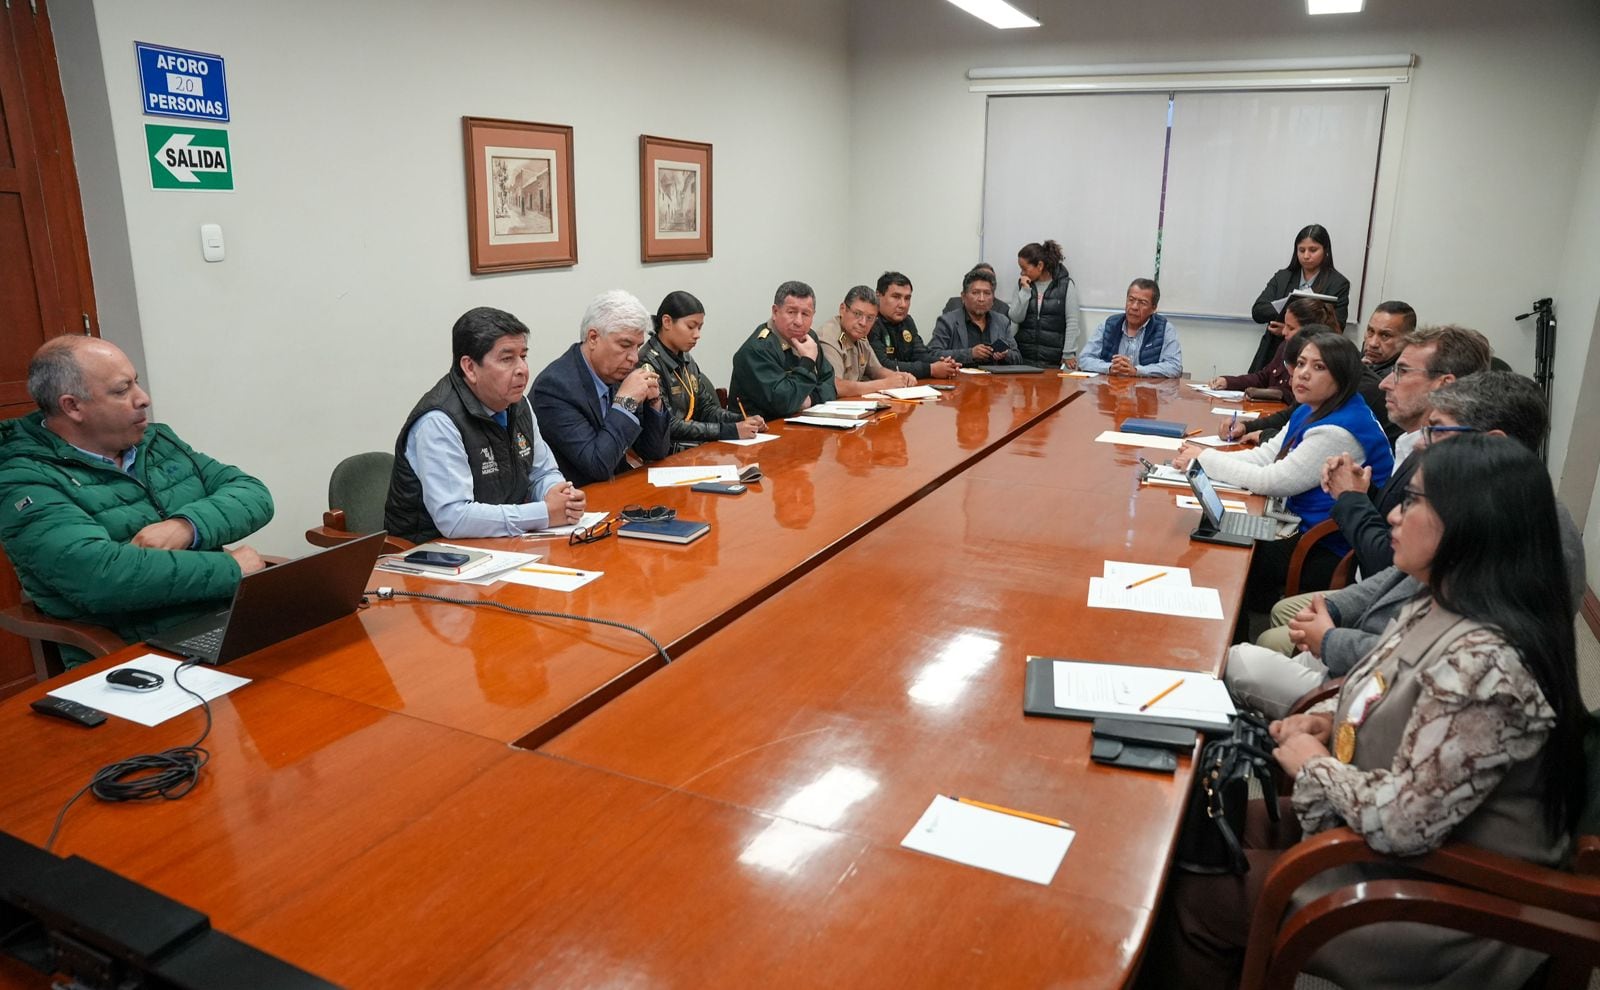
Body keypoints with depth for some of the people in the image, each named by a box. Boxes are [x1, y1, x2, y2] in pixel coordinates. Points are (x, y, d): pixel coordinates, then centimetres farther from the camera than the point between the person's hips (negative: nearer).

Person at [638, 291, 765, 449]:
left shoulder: (686, 360, 12)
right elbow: (668, 426, -18)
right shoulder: (648, 363, -13)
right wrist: (729, 430, -20)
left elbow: (705, 409, 13)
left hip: (696, 446, 7)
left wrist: (742, 421, -5)